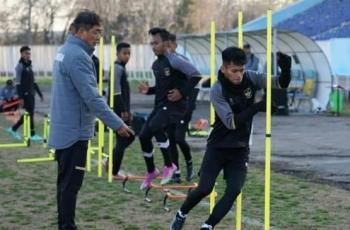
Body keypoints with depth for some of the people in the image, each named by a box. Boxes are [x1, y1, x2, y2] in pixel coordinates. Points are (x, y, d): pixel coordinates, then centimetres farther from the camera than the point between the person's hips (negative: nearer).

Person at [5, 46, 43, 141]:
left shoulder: (30, 65, 14)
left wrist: (40, 93, 18)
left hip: (31, 94, 8)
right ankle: (32, 134, 2)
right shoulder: (20, 66, -9)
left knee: (29, 113, 10)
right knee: (29, 113, -5)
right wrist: (20, 96, -20)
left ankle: (13, 129, 22)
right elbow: (18, 83, -14)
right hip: (25, 94, -8)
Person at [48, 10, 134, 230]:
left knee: (66, 181, 14)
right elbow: (92, 98, -24)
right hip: (75, 130, -10)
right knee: (71, 184, -5)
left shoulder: (65, 51, 12)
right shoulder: (78, 56, -19)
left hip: (64, 128, 10)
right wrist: (117, 124, -21)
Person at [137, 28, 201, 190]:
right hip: (160, 105, 9)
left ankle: (169, 165, -13)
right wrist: (148, 90, 6)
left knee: (155, 126, -29)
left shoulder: (174, 61, -14)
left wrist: (182, 92, -20)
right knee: (143, 136, 3)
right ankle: (151, 171, 24)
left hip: (175, 105, -9)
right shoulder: (155, 65, 12)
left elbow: (195, 75, -18)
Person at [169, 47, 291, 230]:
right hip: (218, 147, -3)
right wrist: (256, 108, -35)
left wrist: (286, 68, -30)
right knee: (205, 188, -5)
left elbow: (282, 83, -8)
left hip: (240, 149, 3)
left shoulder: (250, 79, -7)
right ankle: (181, 215, 23)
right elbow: (231, 122, -26)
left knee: (234, 190, -10)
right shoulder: (217, 91, -19)